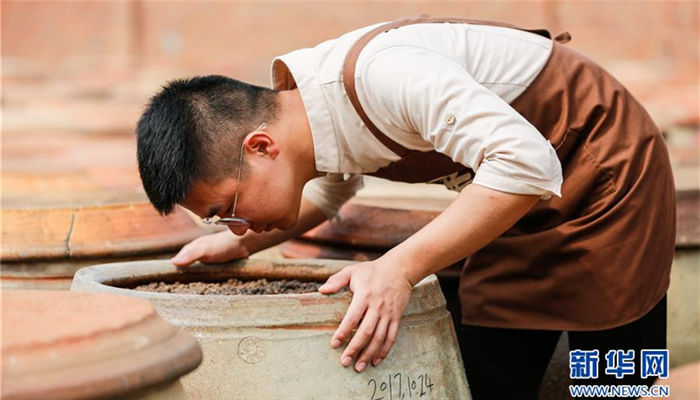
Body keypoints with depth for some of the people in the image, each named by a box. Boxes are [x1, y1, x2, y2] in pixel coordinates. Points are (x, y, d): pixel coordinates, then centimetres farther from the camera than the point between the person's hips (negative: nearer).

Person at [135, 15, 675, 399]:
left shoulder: (378, 72, -35)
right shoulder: (298, 103, -6)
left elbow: (526, 162, -38)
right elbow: (333, 186, 16)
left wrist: (400, 267, -39)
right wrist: (243, 243, 2)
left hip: (604, 170, -8)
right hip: (521, 205, 8)